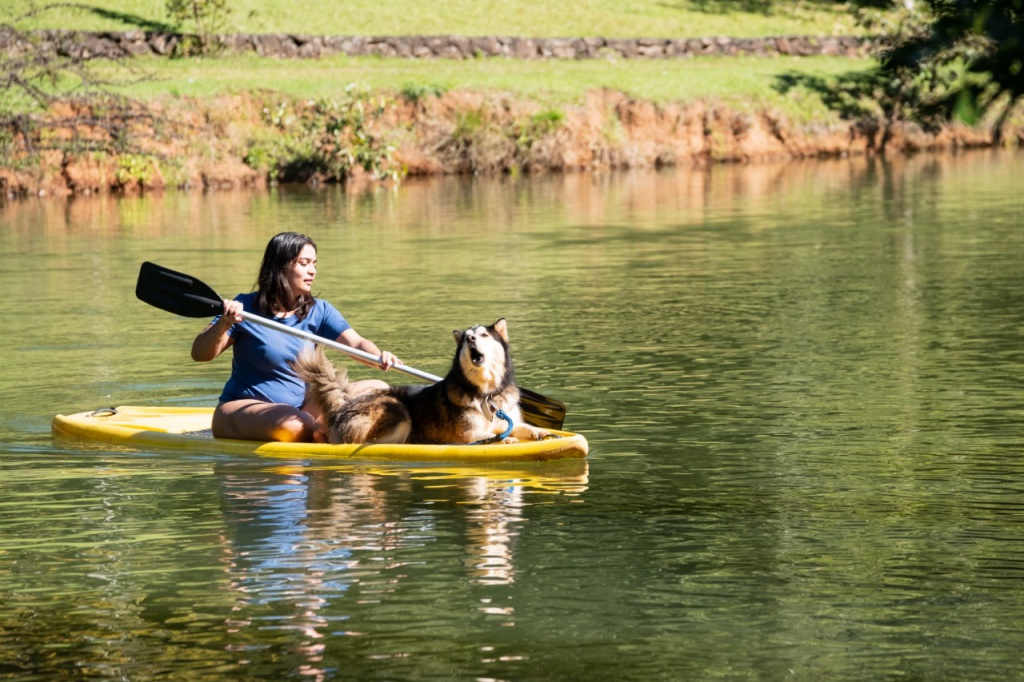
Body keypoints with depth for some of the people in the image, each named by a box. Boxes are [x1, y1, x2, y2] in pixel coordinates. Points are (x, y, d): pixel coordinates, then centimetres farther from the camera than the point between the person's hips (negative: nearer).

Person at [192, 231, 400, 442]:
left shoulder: (319, 311, 5)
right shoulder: (246, 308, -8)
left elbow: (356, 343, -9)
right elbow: (199, 354, -13)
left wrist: (379, 357, -32)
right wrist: (224, 324, -32)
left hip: (300, 406, 6)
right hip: (244, 408, -6)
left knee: (375, 390, -9)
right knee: (293, 426, -38)